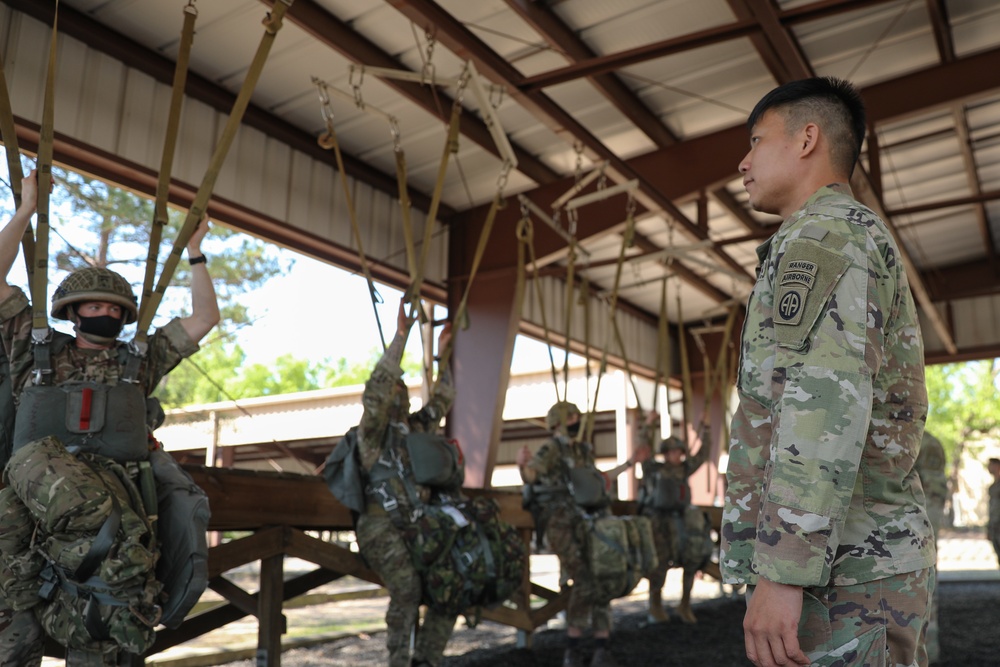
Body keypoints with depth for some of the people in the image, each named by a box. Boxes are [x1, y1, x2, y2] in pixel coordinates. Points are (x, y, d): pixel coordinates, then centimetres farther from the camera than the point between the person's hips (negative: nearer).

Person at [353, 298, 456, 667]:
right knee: (407, 588, -28)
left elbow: (442, 400, 25)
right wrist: (401, 334, -22)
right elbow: (377, 387, -18)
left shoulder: (416, 428, 16)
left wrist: (443, 352, 19)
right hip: (382, 526, -7)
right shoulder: (373, 430, -2)